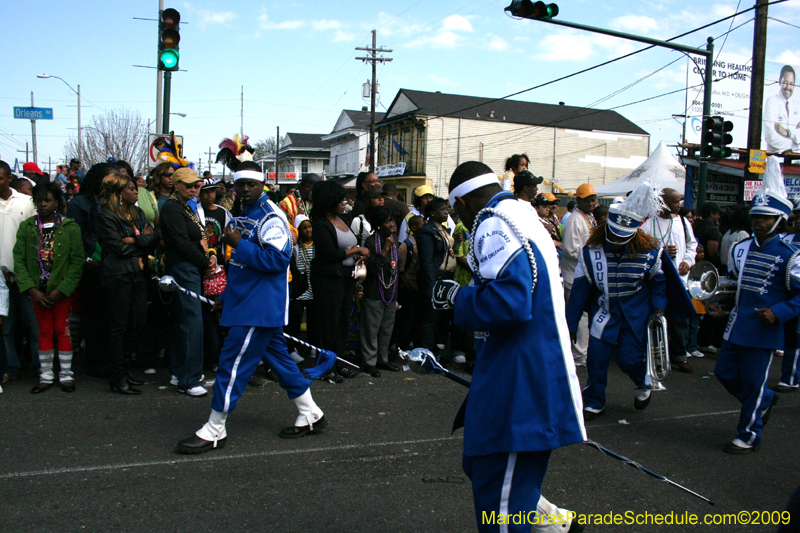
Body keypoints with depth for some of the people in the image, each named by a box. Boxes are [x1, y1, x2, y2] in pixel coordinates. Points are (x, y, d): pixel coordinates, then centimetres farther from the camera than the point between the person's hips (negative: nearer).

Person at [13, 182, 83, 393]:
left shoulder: (70, 228, -4)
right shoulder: (26, 227, 2)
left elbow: (77, 262, -7)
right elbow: (19, 260, -2)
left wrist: (60, 290, -14)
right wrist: (33, 290, -12)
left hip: (62, 289, -2)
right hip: (37, 290, 2)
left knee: (62, 330, 3)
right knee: (45, 331, 9)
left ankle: (66, 375, 13)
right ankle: (46, 376, 17)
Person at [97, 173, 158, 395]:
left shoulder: (137, 213, 16)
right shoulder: (106, 216, -5)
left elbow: (154, 239, 6)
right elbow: (119, 247, -14)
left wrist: (134, 240, -12)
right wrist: (143, 240, -2)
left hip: (138, 274, 7)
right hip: (118, 275, -7)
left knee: (138, 323, 6)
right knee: (119, 326, -2)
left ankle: (122, 369, 21)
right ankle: (117, 379, 5)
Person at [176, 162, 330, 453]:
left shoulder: (271, 217, -15)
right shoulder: (244, 215, 16)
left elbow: (277, 259, -25)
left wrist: (239, 244, -21)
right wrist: (226, 296, 22)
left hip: (260, 306, -10)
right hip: (247, 300, 10)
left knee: (233, 363, -6)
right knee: (277, 356, 15)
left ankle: (214, 432, 5)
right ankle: (310, 415, 25)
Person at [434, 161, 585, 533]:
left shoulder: (494, 224, -14)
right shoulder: (521, 217, 17)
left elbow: (509, 302, -28)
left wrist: (457, 296, -12)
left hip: (521, 387, -10)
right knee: (481, 467, 22)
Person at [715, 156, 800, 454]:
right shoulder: (741, 248, 8)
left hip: (763, 332, -6)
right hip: (736, 326, 7)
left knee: (752, 382, 2)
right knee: (725, 373, 13)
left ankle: (749, 436, 18)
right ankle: (765, 400, 39)